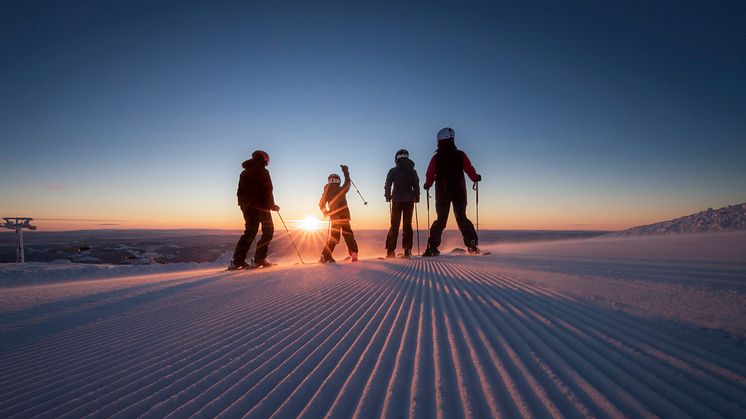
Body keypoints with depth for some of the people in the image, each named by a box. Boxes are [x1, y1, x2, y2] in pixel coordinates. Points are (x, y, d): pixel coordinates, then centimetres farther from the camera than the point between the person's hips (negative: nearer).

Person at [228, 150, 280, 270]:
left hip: (247, 207, 7)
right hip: (261, 207, -7)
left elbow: (239, 192, 15)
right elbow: (268, 191, -11)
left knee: (250, 232, 12)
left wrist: (243, 205, 18)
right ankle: (259, 259, -7)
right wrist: (272, 205, -2)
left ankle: (237, 261, 3)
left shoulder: (244, 173, 16)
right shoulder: (263, 172, -6)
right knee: (268, 231, 3)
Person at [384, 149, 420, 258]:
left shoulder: (393, 171, 1)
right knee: (407, 224, 5)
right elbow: (416, 186, 6)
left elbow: (387, 185, 0)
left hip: (397, 200, -1)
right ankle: (407, 250, -2)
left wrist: (388, 197, 13)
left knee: (394, 225, 5)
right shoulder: (412, 171, 6)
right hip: (409, 200, 1)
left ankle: (390, 250, 0)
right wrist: (417, 198, 17)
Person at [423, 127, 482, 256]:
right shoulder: (460, 155, -4)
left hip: (442, 193, 1)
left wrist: (427, 185, 17)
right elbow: (470, 170, -4)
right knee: (461, 217, 6)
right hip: (459, 191, 0)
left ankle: (432, 247, 4)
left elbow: (430, 176, -3)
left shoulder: (436, 158, -3)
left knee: (440, 219, 9)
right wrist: (476, 178, 16)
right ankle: (472, 243, -11)